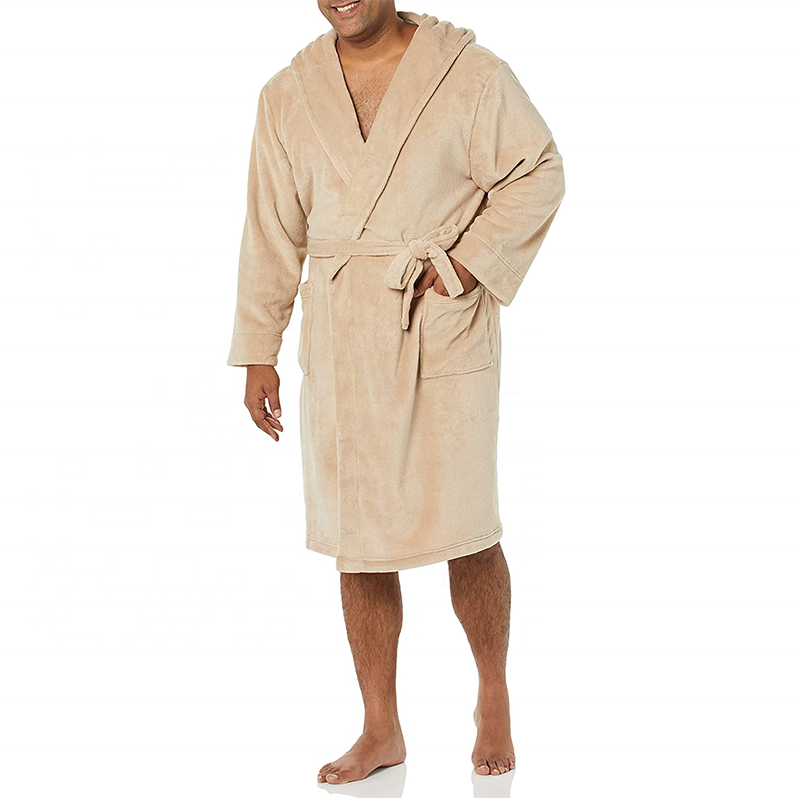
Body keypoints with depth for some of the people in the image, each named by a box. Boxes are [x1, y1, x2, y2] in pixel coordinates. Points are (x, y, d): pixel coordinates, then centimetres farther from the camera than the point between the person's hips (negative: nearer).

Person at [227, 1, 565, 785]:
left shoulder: (471, 75, -4)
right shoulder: (288, 96, 7)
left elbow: (537, 172, 1)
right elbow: (272, 230, 9)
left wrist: (467, 265, -10)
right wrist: (258, 353, 8)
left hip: (445, 336, -3)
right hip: (341, 345, 3)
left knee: (464, 532, 0)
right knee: (357, 541, 7)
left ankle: (493, 699, 26)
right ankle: (380, 729, 22)